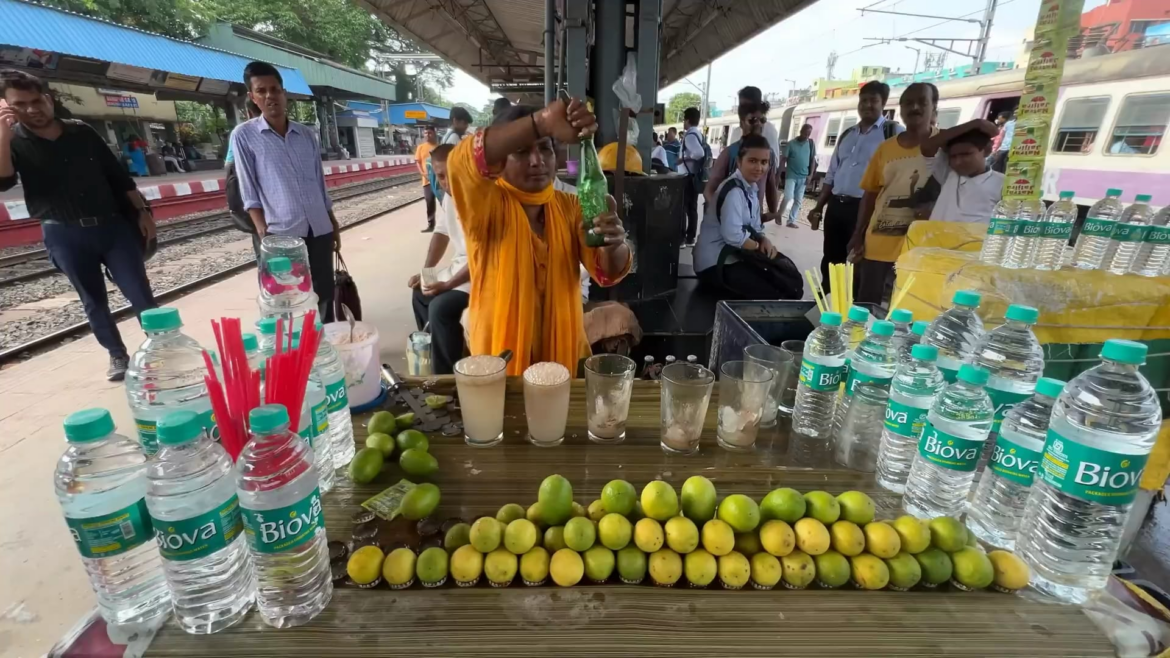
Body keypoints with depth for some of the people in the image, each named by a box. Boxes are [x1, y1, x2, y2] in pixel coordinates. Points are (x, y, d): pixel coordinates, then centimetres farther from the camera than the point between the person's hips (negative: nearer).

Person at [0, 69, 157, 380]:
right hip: (65, 235, 0)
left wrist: (141, 211, 6)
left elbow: (118, 175, 11)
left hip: (113, 225, 1)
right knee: (94, 302, 7)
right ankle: (118, 355, 19)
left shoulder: (82, 132, 6)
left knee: (141, 294, -2)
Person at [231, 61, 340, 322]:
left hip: (319, 231, 4)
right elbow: (249, 192, -3)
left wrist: (334, 224, 15)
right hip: (279, 234, -4)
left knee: (324, 297, 10)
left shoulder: (306, 133, 12)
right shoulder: (244, 135, 1)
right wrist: (263, 232, -12)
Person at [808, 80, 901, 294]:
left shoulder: (894, 132, -2)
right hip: (836, 206, 6)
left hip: (866, 209, -6)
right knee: (830, 262, 14)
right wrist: (818, 207, 14)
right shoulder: (847, 135, 16)